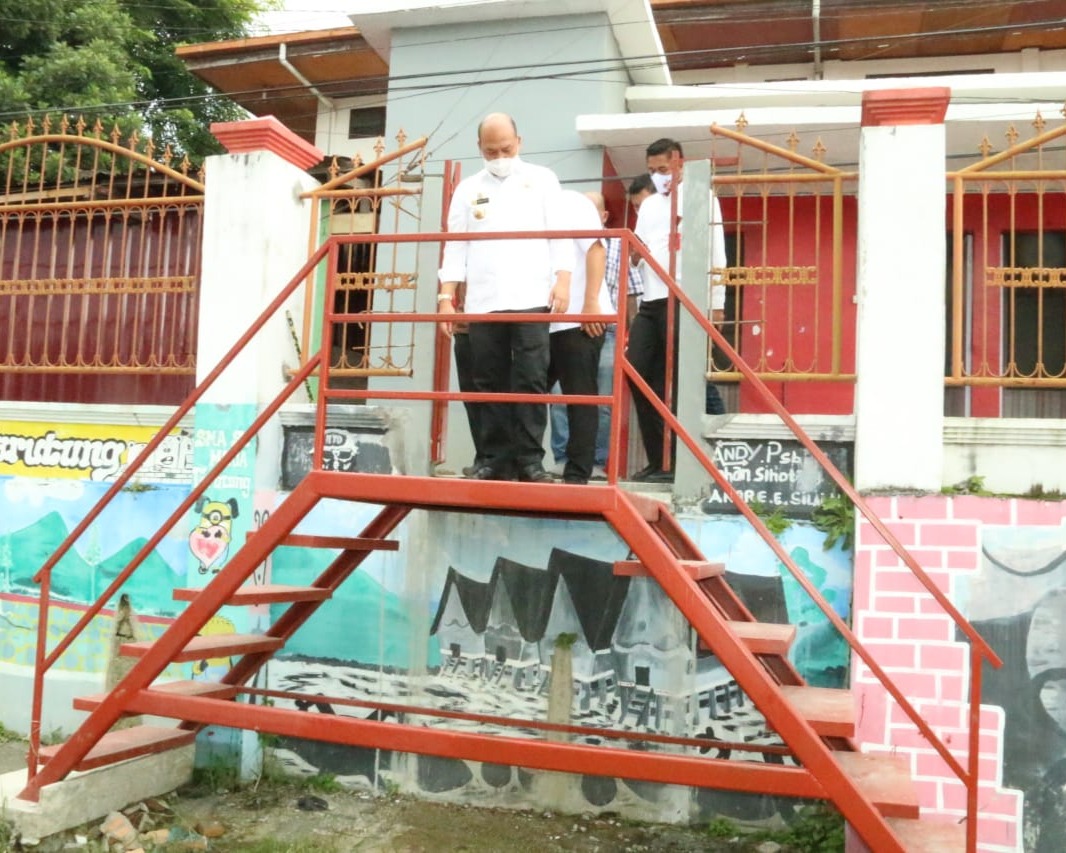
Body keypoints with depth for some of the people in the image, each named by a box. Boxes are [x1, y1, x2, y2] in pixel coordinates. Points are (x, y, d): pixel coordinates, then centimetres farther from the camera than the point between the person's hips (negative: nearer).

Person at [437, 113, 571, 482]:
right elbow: (455, 246, 12)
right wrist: (446, 295, 3)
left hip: (531, 297, -2)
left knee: (531, 380, -6)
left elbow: (559, 233, 4)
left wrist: (562, 281, -8)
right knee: (489, 383, 3)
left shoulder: (542, 180, 10)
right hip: (483, 302, 3)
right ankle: (496, 459, 9)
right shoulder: (468, 189, 15)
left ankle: (530, 459, -1)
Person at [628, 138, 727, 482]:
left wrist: (716, 304, -8)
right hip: (650, 301, 6)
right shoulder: (648, 204, 21)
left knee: (674, 383, -4)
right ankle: (658, 459, 7)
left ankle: (674, 461, 4)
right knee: (637, 372, -1)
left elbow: (715, 252, -2)